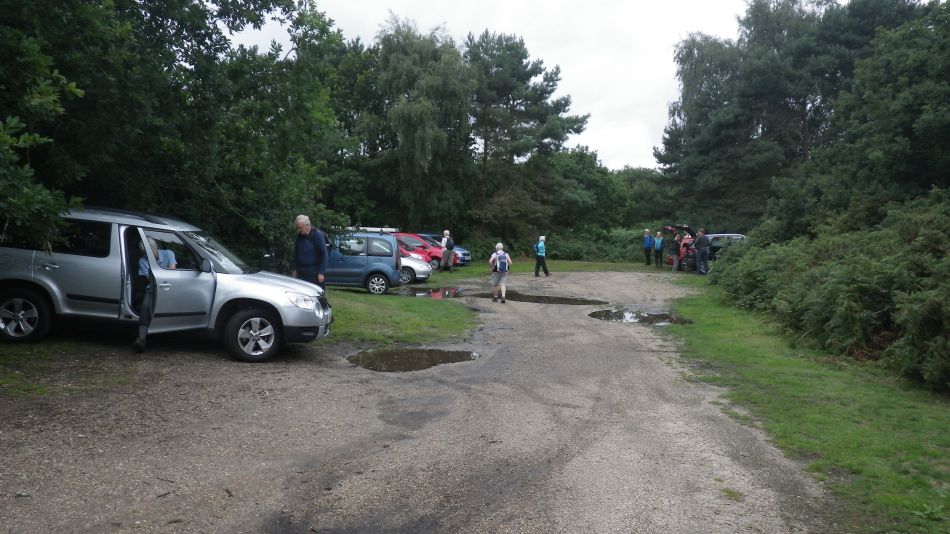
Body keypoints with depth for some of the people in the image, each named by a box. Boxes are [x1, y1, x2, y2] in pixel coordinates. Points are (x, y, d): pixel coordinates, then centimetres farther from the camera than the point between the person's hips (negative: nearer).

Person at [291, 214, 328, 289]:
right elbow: (296, 253, 19)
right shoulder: (300, 236, 8)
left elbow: (323, 254, -13)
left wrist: (321, 273, -16)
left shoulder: (317, 235, -11)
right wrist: (295, 269, 15)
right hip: (301, 273, 6)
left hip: (315, 274, -6)